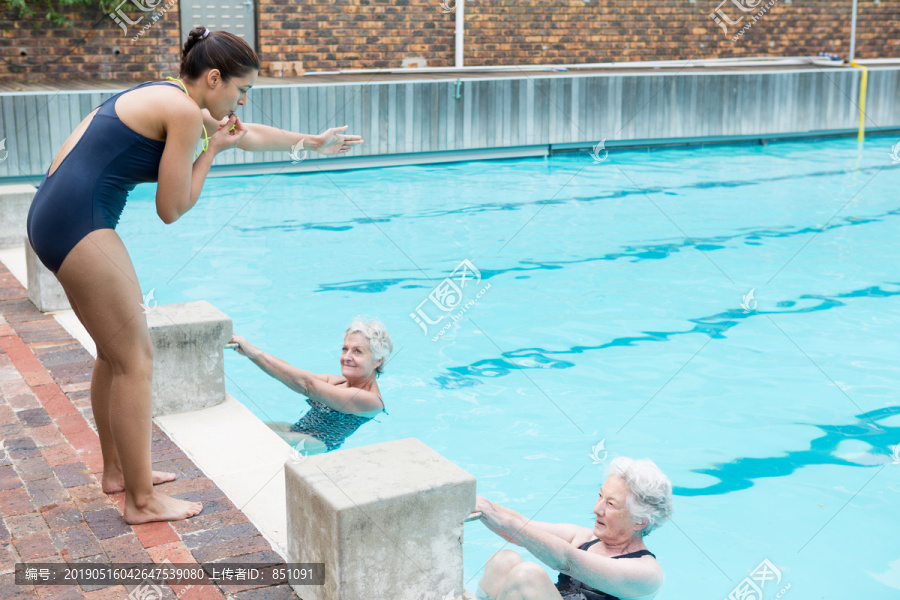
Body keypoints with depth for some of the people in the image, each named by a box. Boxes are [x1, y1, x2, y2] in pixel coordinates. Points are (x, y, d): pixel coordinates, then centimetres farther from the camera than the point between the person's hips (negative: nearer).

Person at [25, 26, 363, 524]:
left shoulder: (169, 100, 18)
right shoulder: (184, 112, -13)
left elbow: (248, 135, 32)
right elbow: (172, 209, -10)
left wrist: (314, 142, 42)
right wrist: (213, 149, 0)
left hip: (56, 217, 11)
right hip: (77, 224, -11)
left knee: (116, 351, 20)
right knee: (135, 359, -4)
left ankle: (117, 470, 34)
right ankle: (142, 500, 5)